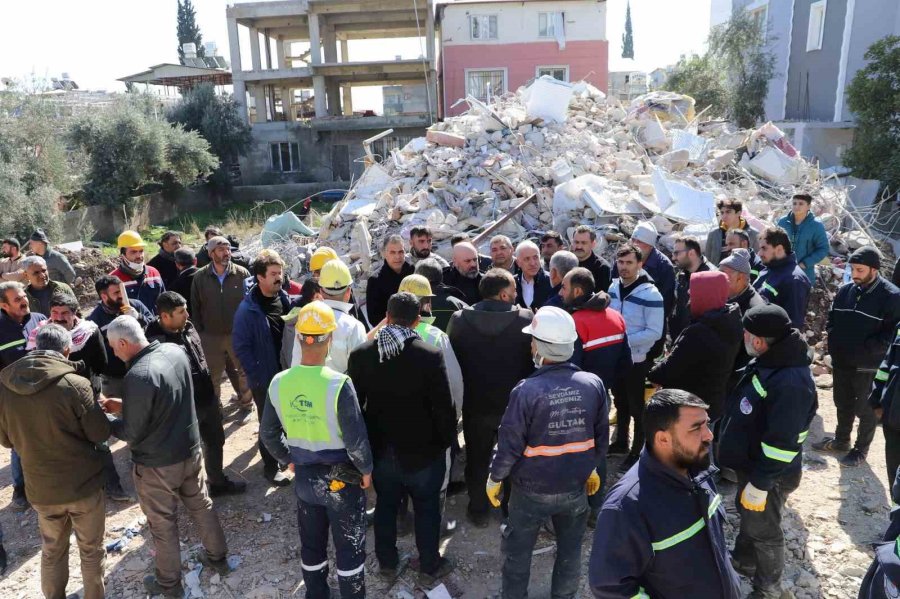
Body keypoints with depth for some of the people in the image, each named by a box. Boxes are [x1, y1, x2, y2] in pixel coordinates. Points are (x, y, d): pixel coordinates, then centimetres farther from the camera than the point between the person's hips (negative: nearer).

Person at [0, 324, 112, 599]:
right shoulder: (75, 384, -22)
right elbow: (100, 433, -13)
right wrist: (97, 409, 4)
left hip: (40, 488, 4)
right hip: (84, 483, -3)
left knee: (52, 551, 24)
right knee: (91, 550, 17)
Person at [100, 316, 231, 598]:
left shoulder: (138, 376, -30)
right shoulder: (175, 351, -7)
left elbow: (132, 434, -20)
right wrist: (124, 406, 8)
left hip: (157, 464, -7)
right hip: (190, 450, 7)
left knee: (163, 524, 15)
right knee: (202, 506, 24)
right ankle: (217, 558, 42)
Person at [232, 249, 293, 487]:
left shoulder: (286, 299, -1)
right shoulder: (248, 309, -17)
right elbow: (241, 347, -14)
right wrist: (256, 375, -16)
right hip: (265, 377, -5)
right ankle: (270, 466, 26)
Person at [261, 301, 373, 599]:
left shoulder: (279, 383, -11)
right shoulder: (338, 384, -27)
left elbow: (268, 434, 1)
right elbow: (356, 438, -22)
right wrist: (366, 470, -5)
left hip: (304, 477, 5)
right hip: (342, 478, -4)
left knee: (311, 544, 24)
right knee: (349, 546, 15)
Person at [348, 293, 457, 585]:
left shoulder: (360, 354, -11)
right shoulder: (431, 356, -21)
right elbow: (444, 408, -16)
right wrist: (446, 442, 1)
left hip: (380, 450, 3)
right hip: (423, 450, -3)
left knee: (385, 506, 23)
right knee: (427, 508, 18)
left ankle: (386, 564, 39)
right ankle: (429, 568, 34)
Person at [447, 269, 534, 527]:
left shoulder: (459, 319, -13)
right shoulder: (525, 319, -17)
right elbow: (535, 360, -7)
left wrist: (458, 396, 11)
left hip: (475, 404, 1)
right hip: (516, 403, 0)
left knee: (477, 458, 18)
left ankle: (478, 511, 31)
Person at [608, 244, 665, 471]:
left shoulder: (650, 293, -19)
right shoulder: (614, 287, 0)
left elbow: (655, 333, -20)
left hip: (637, 360, -6)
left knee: (637, 407, 8)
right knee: (620, 402, 21)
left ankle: (637, 452, 24)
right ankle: (621, 442, 40)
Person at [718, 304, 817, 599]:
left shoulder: (791, 382, -35)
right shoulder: (767, 362, -3)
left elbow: (782, 442, -31)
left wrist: (759, 483, -24)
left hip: (769, 474, -9)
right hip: (751, 463, 9)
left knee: (763, 529, 13)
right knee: (746, 515, 28)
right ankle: (742, 561, 51)